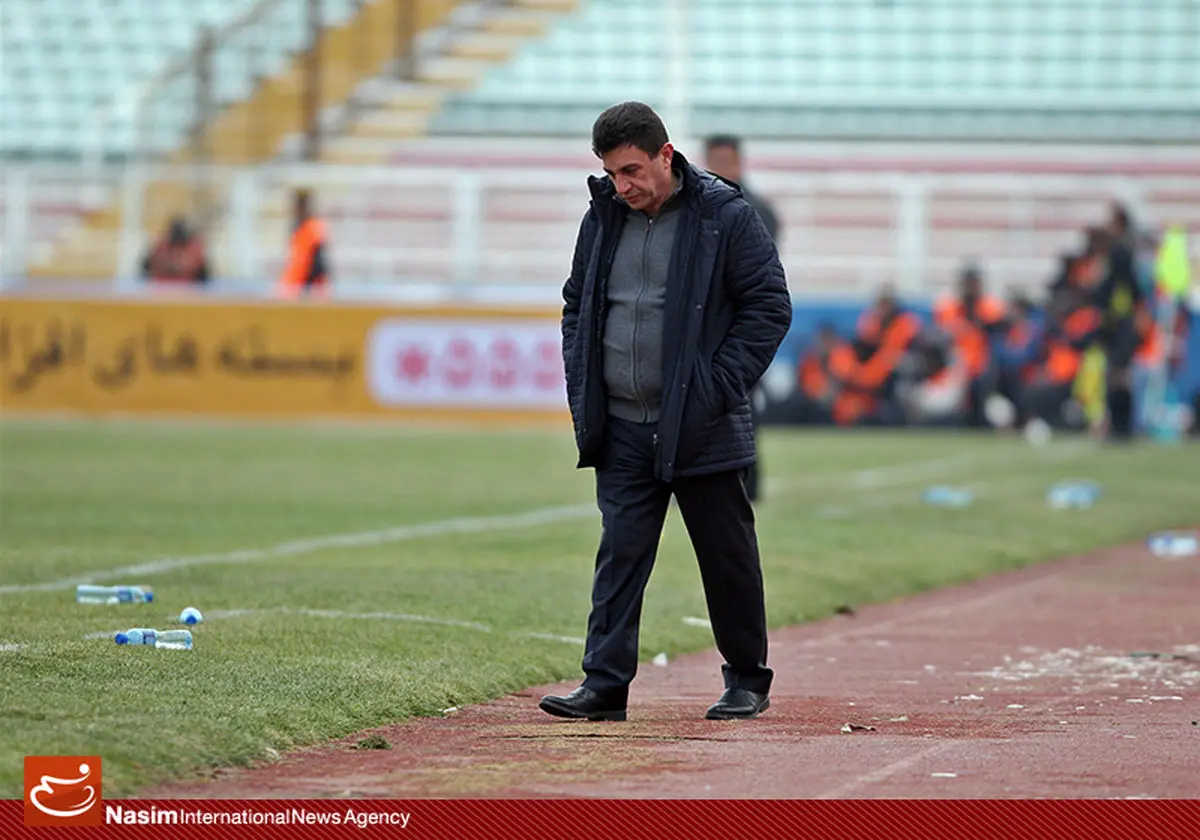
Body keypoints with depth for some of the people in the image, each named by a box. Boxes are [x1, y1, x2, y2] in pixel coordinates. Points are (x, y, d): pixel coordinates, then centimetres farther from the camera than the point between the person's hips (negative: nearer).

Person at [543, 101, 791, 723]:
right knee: (619, 555, -1)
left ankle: (747, 682, 19)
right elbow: (576, 305, 19)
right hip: (621, 430, 4)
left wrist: (719, 387, -12)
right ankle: (604, 686, -3)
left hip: (703, 431, -4)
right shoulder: (603, 218, 9)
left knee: (728, 559, 6)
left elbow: (769, 307, -5)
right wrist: (582, 388, 7)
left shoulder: (725, 217, -7)